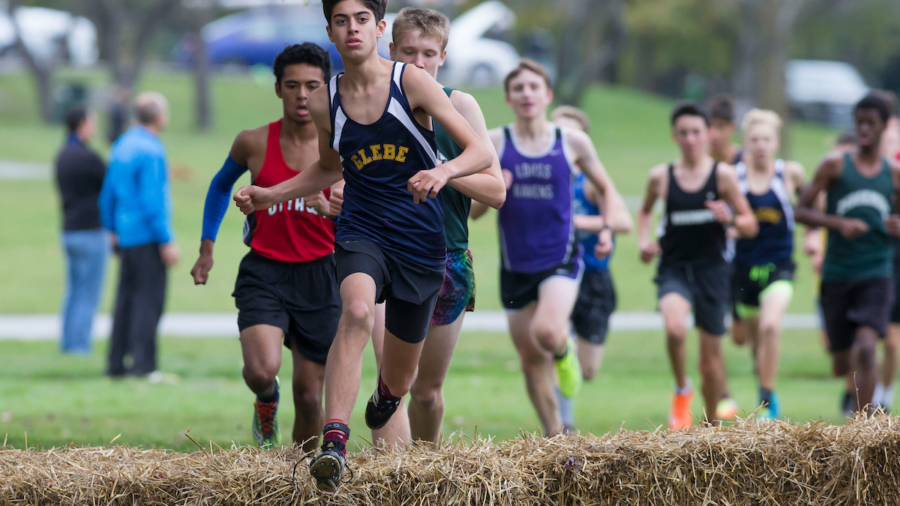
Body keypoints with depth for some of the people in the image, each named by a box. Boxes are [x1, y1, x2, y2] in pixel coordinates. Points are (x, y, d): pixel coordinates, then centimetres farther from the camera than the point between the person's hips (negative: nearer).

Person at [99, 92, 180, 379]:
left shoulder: (122, 145, 12)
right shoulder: (151, 151, -15)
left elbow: (108, 195, 18)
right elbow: (152, 200, -19)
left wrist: (113, 231, 25)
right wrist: (167, 241, -16)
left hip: (126, 235, 9)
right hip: (148, 235, -9)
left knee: (127, 298, 11)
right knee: (149, 299, -7)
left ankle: (117, 364, 11)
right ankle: (143, 364, -11)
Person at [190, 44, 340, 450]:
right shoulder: (254, 144, -1)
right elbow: (221, 186, 20)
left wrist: (330, 208, -21)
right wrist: (206, 249, 16)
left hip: (320, 275, 1)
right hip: (264, 271, 0)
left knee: (309, 393, 4)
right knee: (261, 369, -24)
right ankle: (267, 401, 13)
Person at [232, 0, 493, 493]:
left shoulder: (411, 82, -9)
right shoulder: (324, 102, 1)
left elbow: (481, 152, -11)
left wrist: (444, 171, -32)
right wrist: (269, 196, 9)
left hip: (421, 243, 0)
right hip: (361, 232, 0)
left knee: (398, 383, 12)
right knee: (357, 310, -36)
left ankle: (385, 393, 53)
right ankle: (333, 445, -44)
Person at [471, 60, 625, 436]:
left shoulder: (573, 143, 0)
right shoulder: (494, 144, 0)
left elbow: (606, 188, 15)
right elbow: (472, 211, 3)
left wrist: (606, 229, 0)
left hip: (561, 260, -2)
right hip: (515, 267, 2)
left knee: (547, 332, -29)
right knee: (531, 361, 7)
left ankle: (564, 352, 8)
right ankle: (556, 437, 25)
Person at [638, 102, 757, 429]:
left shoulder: (723, 175, -3)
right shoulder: (661, 177, 1)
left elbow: (751, 227, 1)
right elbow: (645, 212, 22)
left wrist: (730, 219, -20)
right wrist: (645, 240, 3)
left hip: (712, 270, 0)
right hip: (674, 269, 0)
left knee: (711, 358, 6)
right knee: (675, 328, -31)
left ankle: (712, 424, 27)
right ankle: (681, 388, -3)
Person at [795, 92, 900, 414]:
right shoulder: (835, 165, 1)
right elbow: (801, 211, -1)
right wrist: (839, 224, -17)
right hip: (837, 275, 0)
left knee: (865, 348, -22)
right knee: (842, 365, 6)